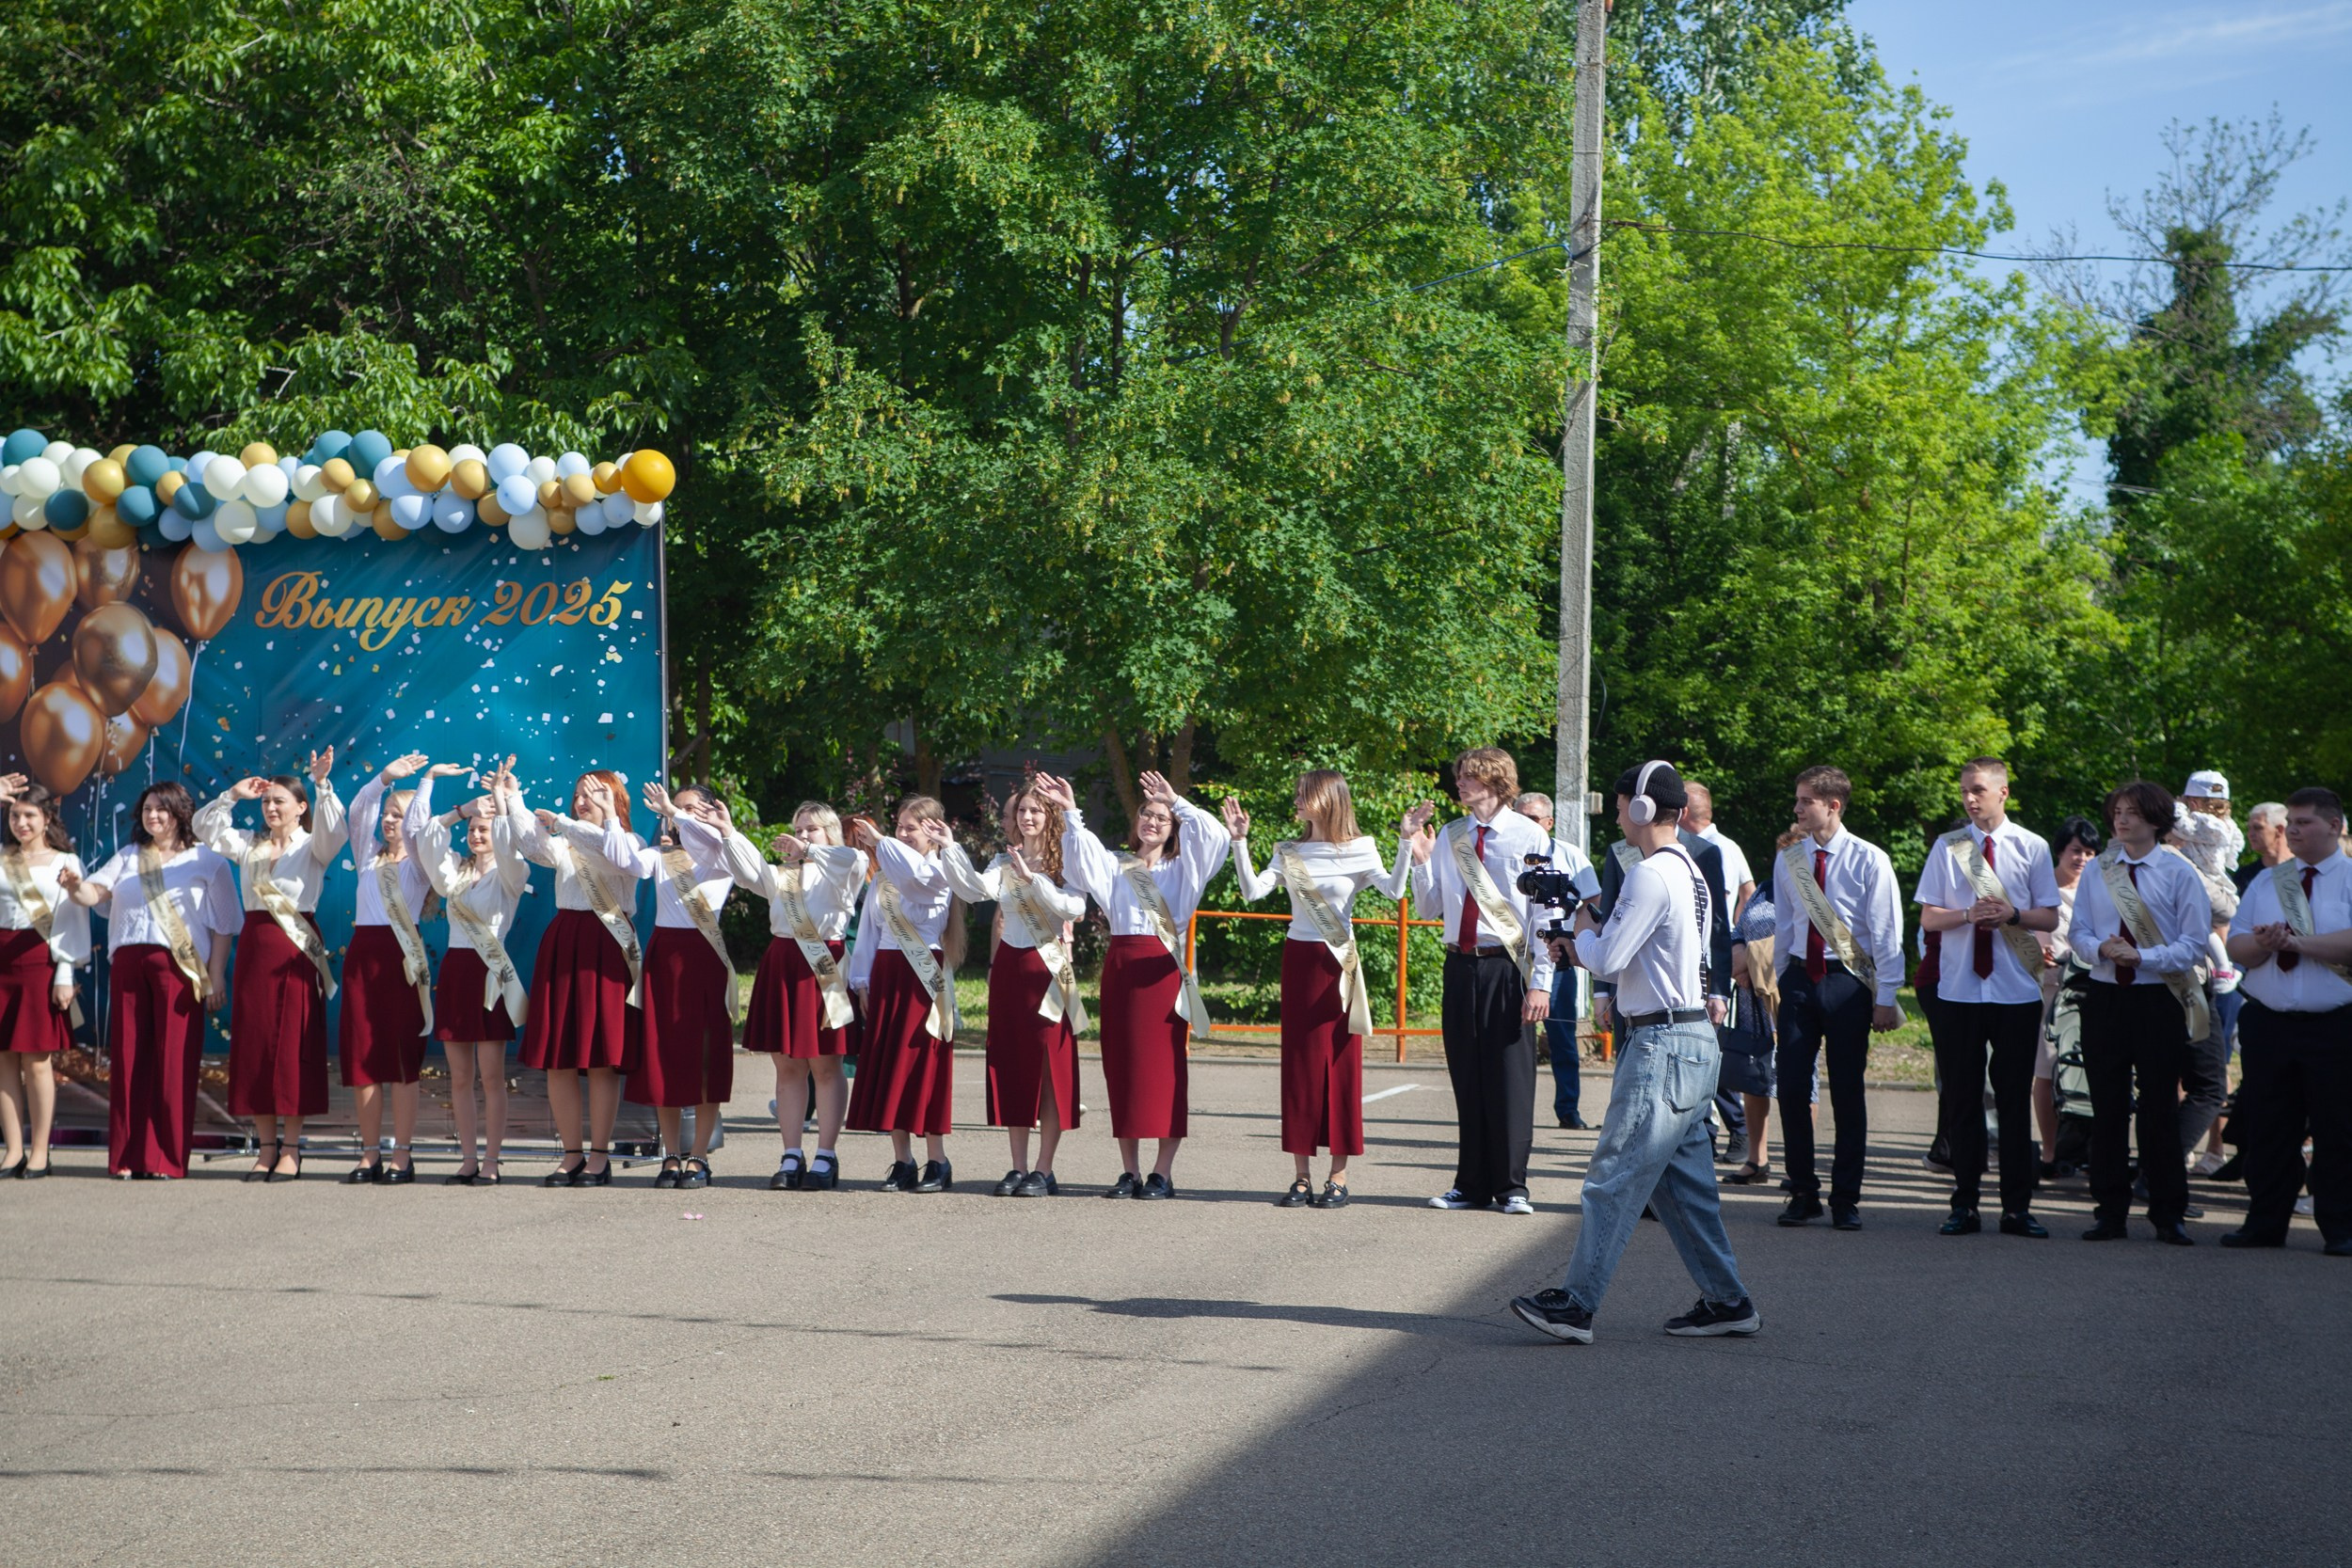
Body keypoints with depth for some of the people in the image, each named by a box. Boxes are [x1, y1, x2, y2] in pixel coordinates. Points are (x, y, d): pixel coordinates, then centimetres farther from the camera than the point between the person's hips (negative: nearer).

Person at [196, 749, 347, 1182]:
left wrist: (322, 784, -29)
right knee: (253, 1043, 3)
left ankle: (291, 1150, -2)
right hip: (254, 946, 5)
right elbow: (204, 827, 11)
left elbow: (333, 829, -18)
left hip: (295, 950, -5)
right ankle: (265, 1145, 9)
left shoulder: (312, 847, 1)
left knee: (293, 1044, -5)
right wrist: (234, 794, 1)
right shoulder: (249, 844, 15)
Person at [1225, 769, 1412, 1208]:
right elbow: (1253, 891, -3)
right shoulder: (1289, 853, 9)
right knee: (1299, 1062, 3)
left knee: (1341, 1061, -1)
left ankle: (1339, 1176, 3)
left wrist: (1406, 844, -24)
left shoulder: (1359, 850, 0)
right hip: (1299, 958, 3)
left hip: (1339, 962, -3)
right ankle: (1302, 1176, 6)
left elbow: (1393, 890, -14)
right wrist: (1239, 841, -9)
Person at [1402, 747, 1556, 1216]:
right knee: (1467, 1080, 9)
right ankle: (1471, 1185, 18)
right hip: (1461, 966, 5)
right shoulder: (1448, 837, 9)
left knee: (1510, 1080, -1)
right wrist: (1418, 857, 1)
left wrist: (1540, 983, -11)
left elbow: (1546, 914, -6)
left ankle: (1512, 1187, 9)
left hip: (1508, 968, -5)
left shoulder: (1530, 838, -4)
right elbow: (1428, 910, 14)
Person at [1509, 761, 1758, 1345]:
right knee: (1685, 1181, 13)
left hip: (1663, 1044, -10)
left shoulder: (1651, 875, -16)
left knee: (1614, 1177, -8)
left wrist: (1583, 926, 1)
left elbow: (1607, 960, -17)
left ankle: (1576, 1303, -6)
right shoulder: (1689, 871, 16)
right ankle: (1726, 1301, 16)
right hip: (1695, 1040, 10)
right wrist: (1586, 947, 16)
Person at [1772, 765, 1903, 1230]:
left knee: (1847, 1092, 2)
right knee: (1792, 1087, -1)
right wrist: (1779, 984, 15)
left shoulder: (1869, 861, -6)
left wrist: (1885, 999, -7)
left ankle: (1845, 1199, 11)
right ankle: (1802, 1193, 12)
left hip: (1847, 981, -4)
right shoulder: (1788, 861, 7)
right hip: (1800, 978, 4)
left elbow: (1886, 933, -5)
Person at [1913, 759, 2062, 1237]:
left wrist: (2011, 915, -16)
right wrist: (1968, 915, -14)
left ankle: (2017, 1207, 9)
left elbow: (2050, 919, 3)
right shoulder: (1947, 847, 6)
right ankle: (1965, 1204, 11)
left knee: (2015, 1099, 3)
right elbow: (1927, 919, 4)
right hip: (1959, 990, 1)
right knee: (1962, 1098, 4)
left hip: (2017, 991, -1)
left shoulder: (2031, 848, 4)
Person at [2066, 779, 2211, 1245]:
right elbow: (2077, 931, 9)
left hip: (2160, 1001, -3)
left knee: (2160, 1109, 0)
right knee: (2107, 1108, 4)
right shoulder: (2097, 871, 9)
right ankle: (2110, 1214, 12)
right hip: (2105, 998, 3)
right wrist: (2101, 949, -13)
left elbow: (2194, 944, -5)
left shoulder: (2180, 874, -2)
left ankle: (2168, 1216, 8)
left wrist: (2141, 956, -18)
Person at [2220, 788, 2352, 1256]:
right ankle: (2265, 1223, 15)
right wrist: (2262, 945, -12)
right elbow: (2236, 946, 9)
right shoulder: (2266, 882, 15)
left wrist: (2297, 941, -16)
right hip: (2269, 1021, 4)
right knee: (2266, 1129, 7)